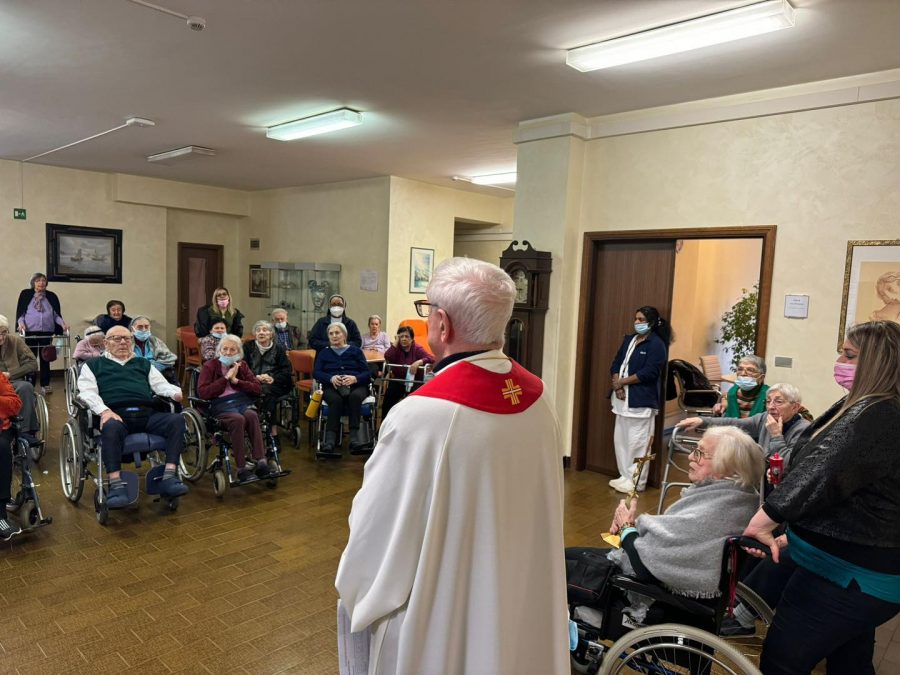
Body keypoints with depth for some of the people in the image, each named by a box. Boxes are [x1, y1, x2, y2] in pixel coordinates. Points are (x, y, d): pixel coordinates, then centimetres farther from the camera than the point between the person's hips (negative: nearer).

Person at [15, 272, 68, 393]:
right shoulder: (25, 294, 5)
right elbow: (20, 312, 5)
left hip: (47, 332, 1)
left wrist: (63, 323, -7)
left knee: (45, 359, 7)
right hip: (30, 332, -1)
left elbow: (57, 314, 9)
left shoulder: (51, 296, 9)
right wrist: (21, 323, -12)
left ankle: (45, 385, 14)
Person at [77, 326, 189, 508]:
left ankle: (169, 478, -32)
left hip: (147, 415, 3)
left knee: (177, 420, -26)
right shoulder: (93, 365, 23)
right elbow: (87, 392, 7)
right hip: (116, 415, -3)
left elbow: (161, 385, 21)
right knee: (111, 427, -39)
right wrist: (104, 411, -15)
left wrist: (177, 392, -5)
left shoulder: (143, 364, 32)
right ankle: (116, 486, -39)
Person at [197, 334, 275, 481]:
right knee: (238, 419, -36)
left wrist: (236, 380, -3)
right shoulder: (209, 366, 11)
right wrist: (226, 378, -5)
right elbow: (202, 392, -4)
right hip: (221, 405, -2)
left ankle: (261, 462, -39)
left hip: (243, 402, 3)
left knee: (252, 415, -34)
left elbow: (258, 389, 9)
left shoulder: (242, 366, 20)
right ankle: (241, 469, -33)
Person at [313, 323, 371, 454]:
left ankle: (354, 436, -42)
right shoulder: (324, 353, 24)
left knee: (355, 396, -37)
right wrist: (331, 378, -15)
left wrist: (355, 378, -16)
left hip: (356, 385, 0)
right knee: (336, 400, -36)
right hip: (332, 386, 0)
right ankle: (330, 438, -46)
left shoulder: (355, 351, 20)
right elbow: (316, 373, 7)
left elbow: (367, 373, 7)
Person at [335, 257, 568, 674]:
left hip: (444, 624, -5)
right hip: (525, 605, 6)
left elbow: (377, 533, -18)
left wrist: (354, 594, 2)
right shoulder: (536, 396, -9)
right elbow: (542, 509, 4)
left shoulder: (419, 417, -30)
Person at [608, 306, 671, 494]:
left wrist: (622, 382, -13)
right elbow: (616, 363, 11)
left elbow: (649, 373, -17)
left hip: (641, 400, -8)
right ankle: (625, 476, 24)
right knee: (621, 439, 12)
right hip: (623, 398, 8)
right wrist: (617, 385, -6)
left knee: (637, 442, -3)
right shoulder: (629, 340, 15)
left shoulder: (656, 344, -8)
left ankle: (636, 481, 7)